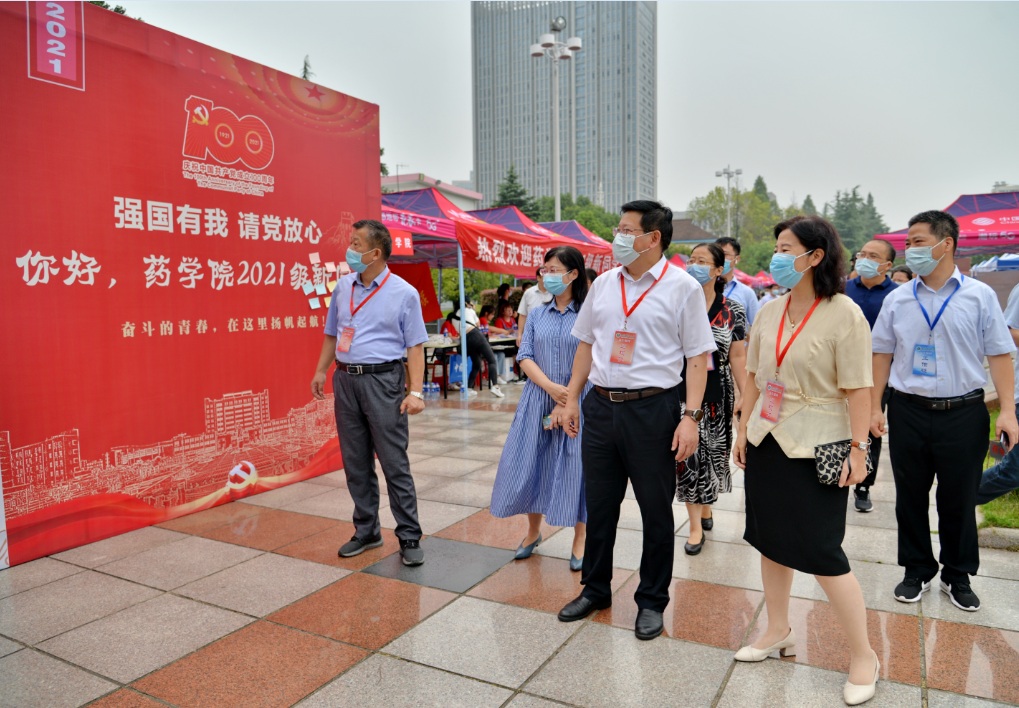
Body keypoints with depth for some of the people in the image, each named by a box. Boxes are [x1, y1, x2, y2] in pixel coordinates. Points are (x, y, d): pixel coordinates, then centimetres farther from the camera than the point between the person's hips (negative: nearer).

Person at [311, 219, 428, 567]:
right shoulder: (343, 286, 9)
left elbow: (415, 346, -7)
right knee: (355, 463, 12)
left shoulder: (404, 293, -5)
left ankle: (409, 537, 10)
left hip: (383, 381, -5)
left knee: (394, 463, -2)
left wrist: (415, 391, -14)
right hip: (345, 380, 5)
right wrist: (321, 371, 11)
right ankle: (366, 531, 27)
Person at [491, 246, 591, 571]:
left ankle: (580, 540, 22)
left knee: (576, 467, 3)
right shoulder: (537, 314, 8)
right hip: (539, 401, 4)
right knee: (530, 463, 9)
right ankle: (533, 530, 31)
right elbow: (524, 356, 1)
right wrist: (550, 386, -15)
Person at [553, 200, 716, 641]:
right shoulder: (603, 284, 8)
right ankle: (595, 589, 36)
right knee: (599, 505, 16)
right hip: (600, 406, 5)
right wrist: (571, 400, 11)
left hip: (652, 408, -4)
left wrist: (690, 417, -15)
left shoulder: (682, 287, -6)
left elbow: (697, 357, -7)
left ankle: (652, 601, 29)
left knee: (656, 511, 9)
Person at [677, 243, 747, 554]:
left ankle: (706, 506, 38)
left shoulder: (732, 311, 0)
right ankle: (696, 526, 13)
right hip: (682, 389, 0)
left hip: (716, 391, 0)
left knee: (712, 451, 11)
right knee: (687, 454, 1)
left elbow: (738, 357, 1)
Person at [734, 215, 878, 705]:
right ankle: (778, 630, 34)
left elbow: (857, 389, -13)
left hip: (816, 449, -6)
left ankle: (863, 655, 20)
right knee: (770, 539, 14)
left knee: (820, 552, -1)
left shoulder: (844, 315, -13)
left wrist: (858, 449, -14)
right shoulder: (770, 311, 4)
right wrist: (743, 430, 9)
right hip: (766, 442, 6)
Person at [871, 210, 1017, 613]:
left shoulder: (979, 296, -1)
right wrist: (874, 408, 2)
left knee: (959, 501, 10)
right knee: (910, 498, 11)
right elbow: (882, 354, 5)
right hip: (908, 412, 2)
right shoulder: (897, 300, 3)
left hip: (964, 413, -1)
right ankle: (917, 570, 28)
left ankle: (957, 576, 30)